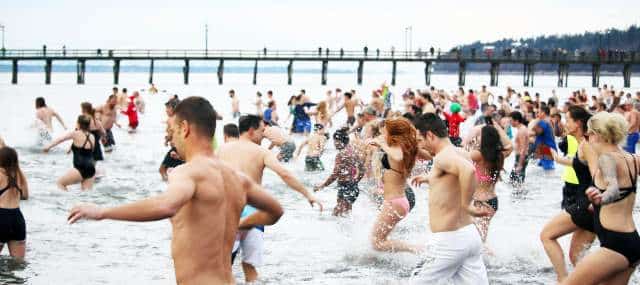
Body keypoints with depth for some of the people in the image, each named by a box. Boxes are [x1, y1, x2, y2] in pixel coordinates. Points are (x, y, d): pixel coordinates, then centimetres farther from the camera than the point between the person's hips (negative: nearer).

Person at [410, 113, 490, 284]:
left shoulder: (443, 156, -16)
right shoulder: (461, 154, 12)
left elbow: (468, 170, -36)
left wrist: (466, 206, -26)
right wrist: (429, 178, 44)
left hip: (449, 240, -9)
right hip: (470, 235, 9)